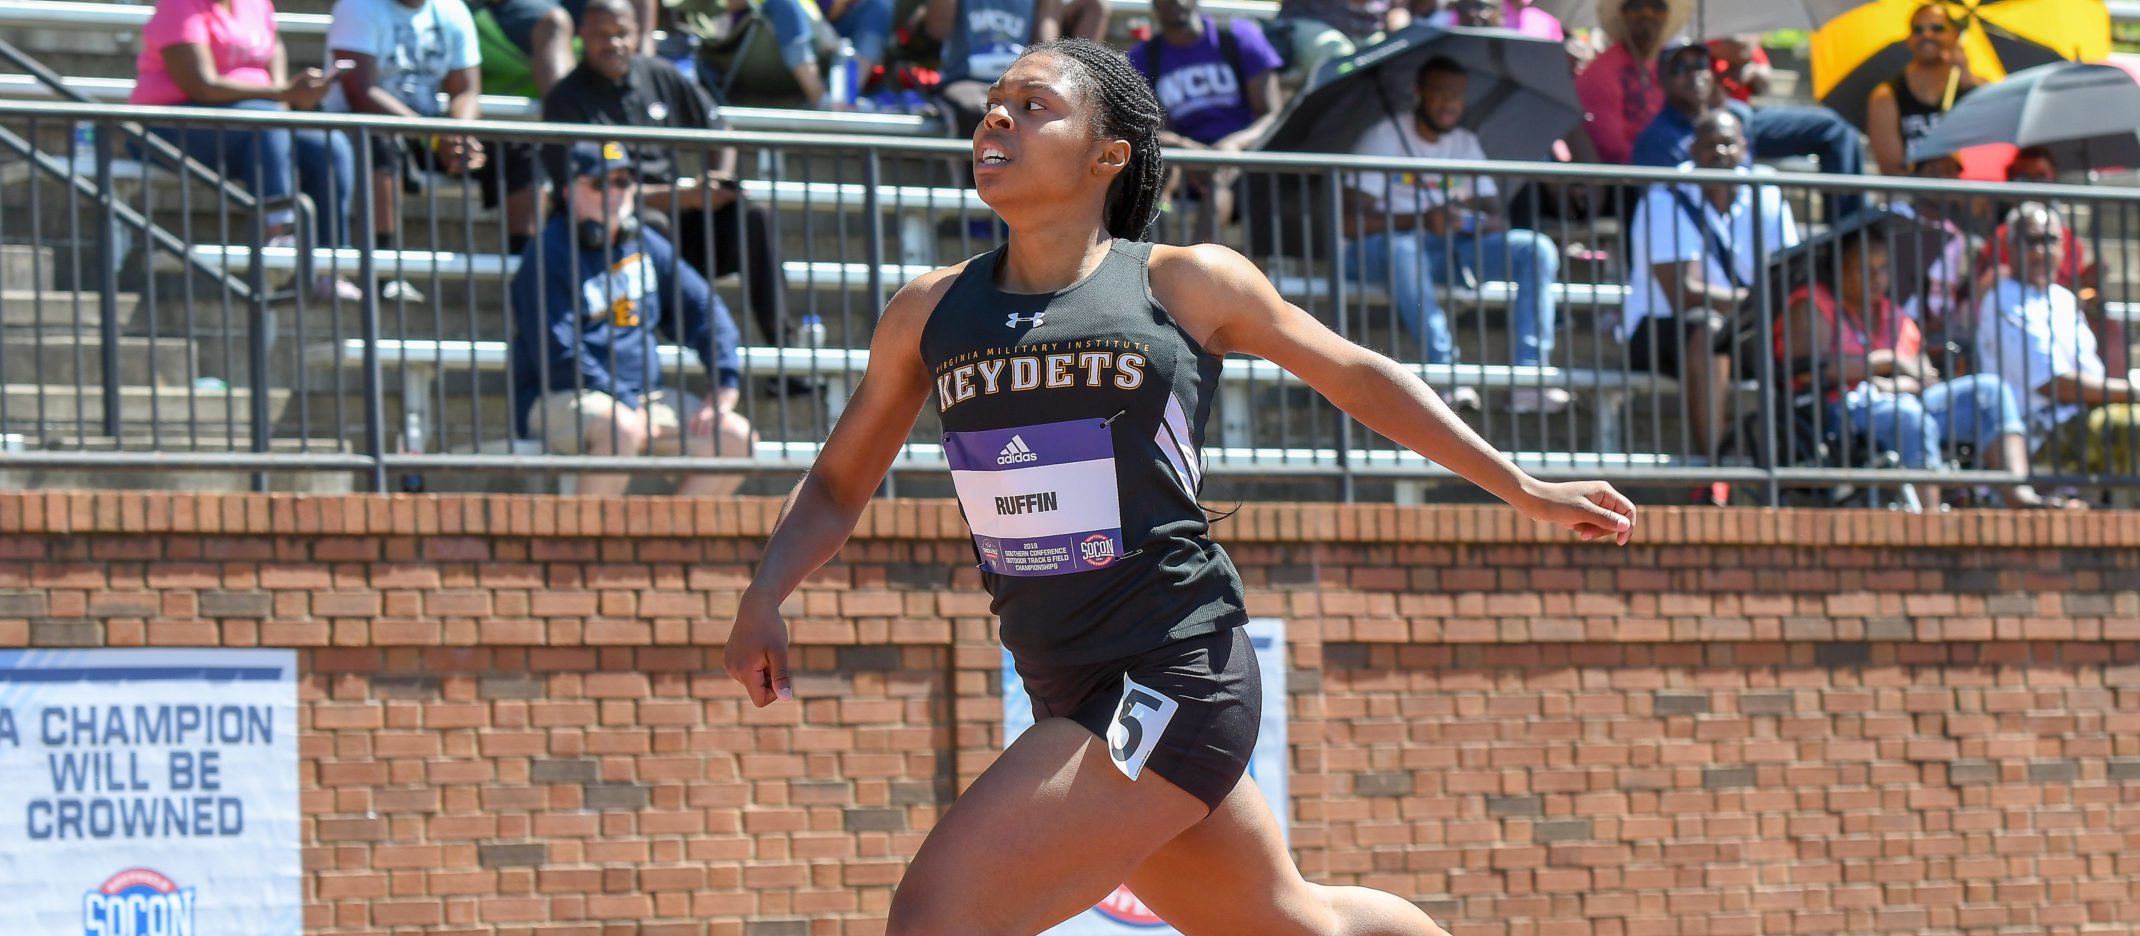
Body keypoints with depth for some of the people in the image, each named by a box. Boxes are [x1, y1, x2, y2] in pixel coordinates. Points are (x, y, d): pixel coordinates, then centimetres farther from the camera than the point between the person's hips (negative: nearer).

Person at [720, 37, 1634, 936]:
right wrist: (763, 602, -3)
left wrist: (1527, 491, 14)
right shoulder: (931, 311, 9)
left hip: (1173, 678, -6)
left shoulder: (1185, 285, -3)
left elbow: (1358, 376, 10)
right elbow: (837, 486, 17)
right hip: (1073, 696, 6)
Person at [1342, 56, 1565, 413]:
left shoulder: (1466, 144, 13)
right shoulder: (1382, 139, -5)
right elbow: (1352, 221, -17)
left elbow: (1499, 219, 6)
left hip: (1453, 249, 6)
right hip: (1377, 252, -5)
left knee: (1537, 249, -14)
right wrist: (1421, 220, -29)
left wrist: (1476, 221, -20)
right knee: (1403, 249, -42)